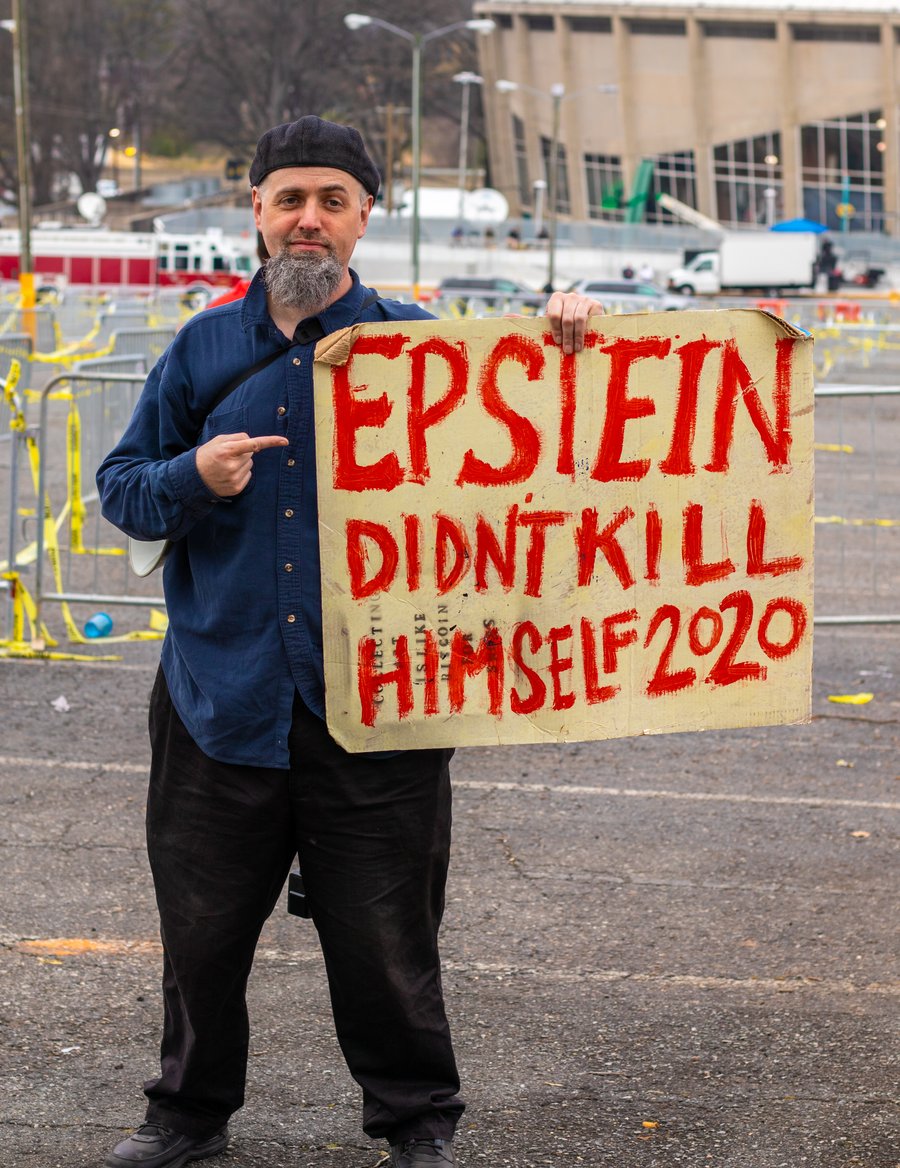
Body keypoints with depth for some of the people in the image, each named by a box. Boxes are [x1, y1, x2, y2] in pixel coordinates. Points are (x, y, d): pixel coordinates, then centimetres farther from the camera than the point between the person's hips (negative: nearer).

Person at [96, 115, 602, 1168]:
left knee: (385, 932, 4)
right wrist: (194, 478, -9)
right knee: (201, 923, 10)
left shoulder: (416, 345, 4)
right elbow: (121, 489, 12)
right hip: (221, 696, 2)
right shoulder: (201, 350, 10)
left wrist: (560, 345, -15)